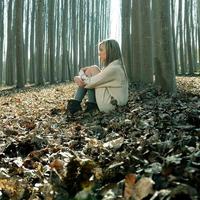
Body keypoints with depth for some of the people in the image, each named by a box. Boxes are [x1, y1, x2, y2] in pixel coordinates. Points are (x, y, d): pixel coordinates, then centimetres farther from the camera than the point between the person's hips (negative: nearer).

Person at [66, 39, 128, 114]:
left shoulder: (113, 69, -21)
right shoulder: (111, 66, 10)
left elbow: (90, 82, -17)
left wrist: (80, 77, 2)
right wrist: (81, 78, -11)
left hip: (111, 105, -9)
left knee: (92, 70, -5)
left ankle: (91, 105, 0)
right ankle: (75, 103, 6)